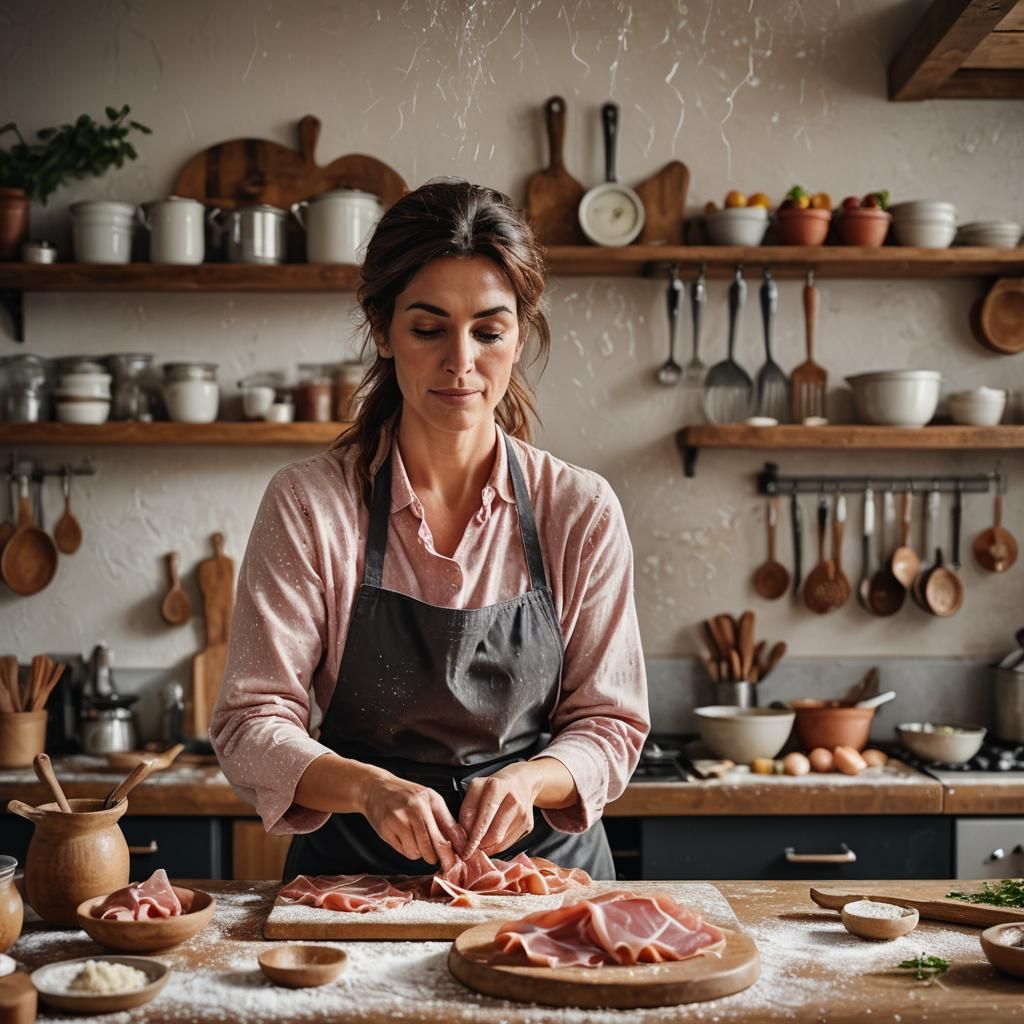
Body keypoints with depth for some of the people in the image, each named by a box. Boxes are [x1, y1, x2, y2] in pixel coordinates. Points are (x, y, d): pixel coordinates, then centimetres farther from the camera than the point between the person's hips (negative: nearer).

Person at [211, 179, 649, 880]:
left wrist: (528, 779, -18)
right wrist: (369, 787, -25)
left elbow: (610, 724, 3)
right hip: (354, 869, -1)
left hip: (544, 864, 1)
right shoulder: (308, 504, -5)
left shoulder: (583, 510, -2)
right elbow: (251, 725, -6)